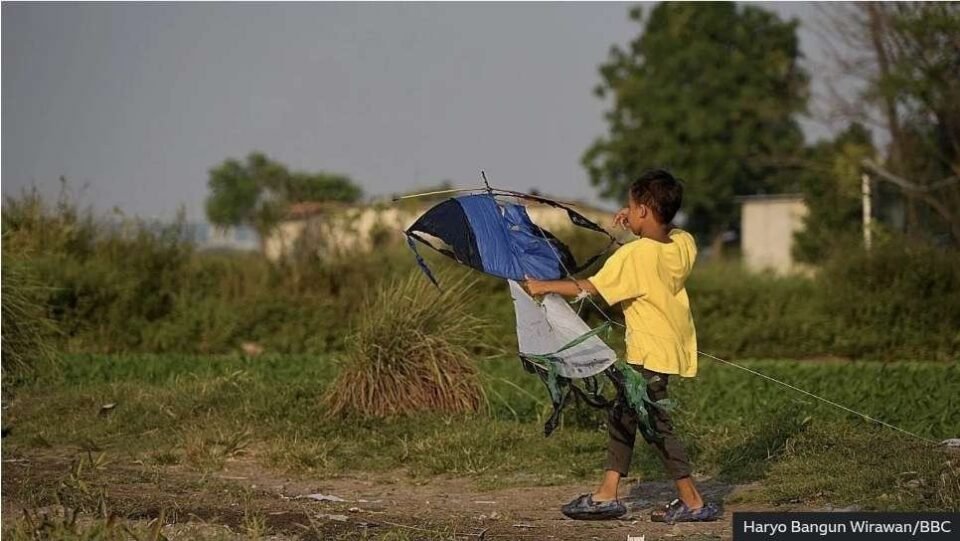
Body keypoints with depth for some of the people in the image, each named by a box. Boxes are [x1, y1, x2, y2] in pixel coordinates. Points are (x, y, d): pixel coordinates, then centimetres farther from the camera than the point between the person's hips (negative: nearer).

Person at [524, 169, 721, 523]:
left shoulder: (634, 255, -22)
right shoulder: (684, 244, -2)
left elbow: (589, 288, -19)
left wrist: (544, 286, -9)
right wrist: (638, 226, 12)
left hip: (651, 354, -9)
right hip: (673, 345, 9)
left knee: (657, 426, -1)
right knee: (623, 417, 16)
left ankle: (693, 503, 1)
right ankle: (607, 495, 20)